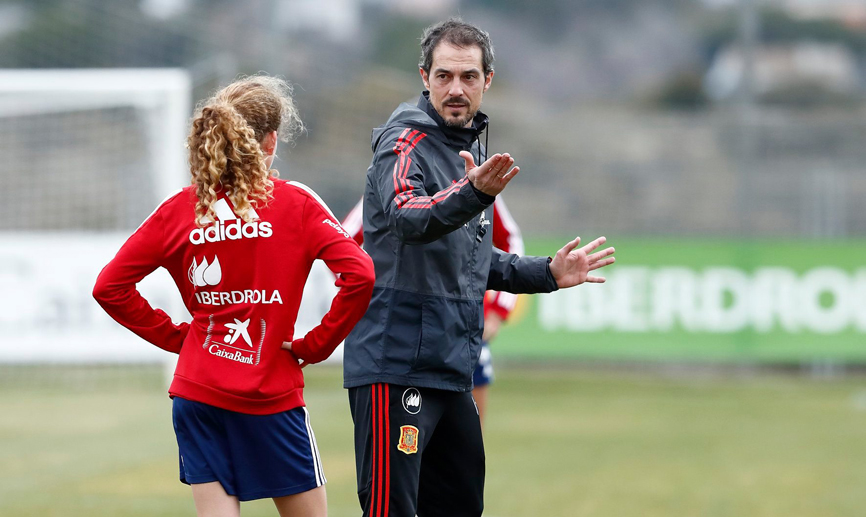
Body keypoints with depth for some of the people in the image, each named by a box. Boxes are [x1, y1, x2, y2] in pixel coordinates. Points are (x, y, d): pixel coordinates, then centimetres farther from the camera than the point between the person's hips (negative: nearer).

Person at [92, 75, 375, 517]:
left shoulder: (180, 209, 3)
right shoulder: (295, 203, -4)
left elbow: (110, 287, 2)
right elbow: (357, 274, -15)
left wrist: (174, 336, 8)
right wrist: (315, 346, -4)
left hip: (196, 393, 3)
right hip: (273, 396, -3)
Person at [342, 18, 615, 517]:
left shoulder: (471, 149, 17)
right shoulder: (406, 143, -10)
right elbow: (406, 216, -33)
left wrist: (547, 273, 17)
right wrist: (473, 193, -50)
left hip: (452, 366, 9)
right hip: (397, 366, -9)